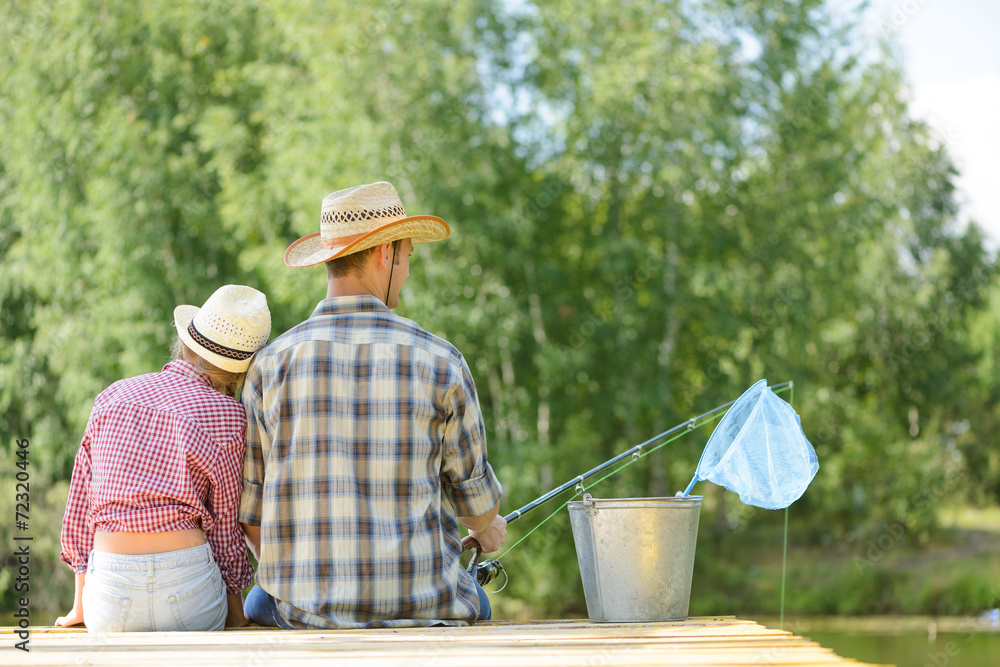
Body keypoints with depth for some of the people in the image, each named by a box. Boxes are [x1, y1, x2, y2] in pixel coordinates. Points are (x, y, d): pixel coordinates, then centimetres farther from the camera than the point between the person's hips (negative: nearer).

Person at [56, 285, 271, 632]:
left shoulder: (113, 397, 9)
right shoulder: (227, 417, -2)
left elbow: (81, 504, 13)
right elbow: (225, 524, 3)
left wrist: (80, 605, 23)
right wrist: (237, 616, 16)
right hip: (187, 585, -3)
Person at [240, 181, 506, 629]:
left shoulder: (271, 364, -4)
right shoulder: (438, 362, -7)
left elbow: (250, 508, 1)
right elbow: (472, 491, 5)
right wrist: (488, 530, 30)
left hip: (306, 609, 0)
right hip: (420, 608, 0)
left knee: (259, 601, 36)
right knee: (469, 602, 36)